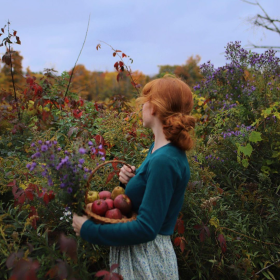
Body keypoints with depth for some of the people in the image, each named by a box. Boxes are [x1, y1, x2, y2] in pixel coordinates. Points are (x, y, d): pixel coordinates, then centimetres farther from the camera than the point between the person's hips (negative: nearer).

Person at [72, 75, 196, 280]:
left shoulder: (164, 160, -25)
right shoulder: (158, 148, 2)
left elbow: (146, 229, -25)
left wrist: (88, 230, -17)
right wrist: (132, 178, -5)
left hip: (147, 260, -8)